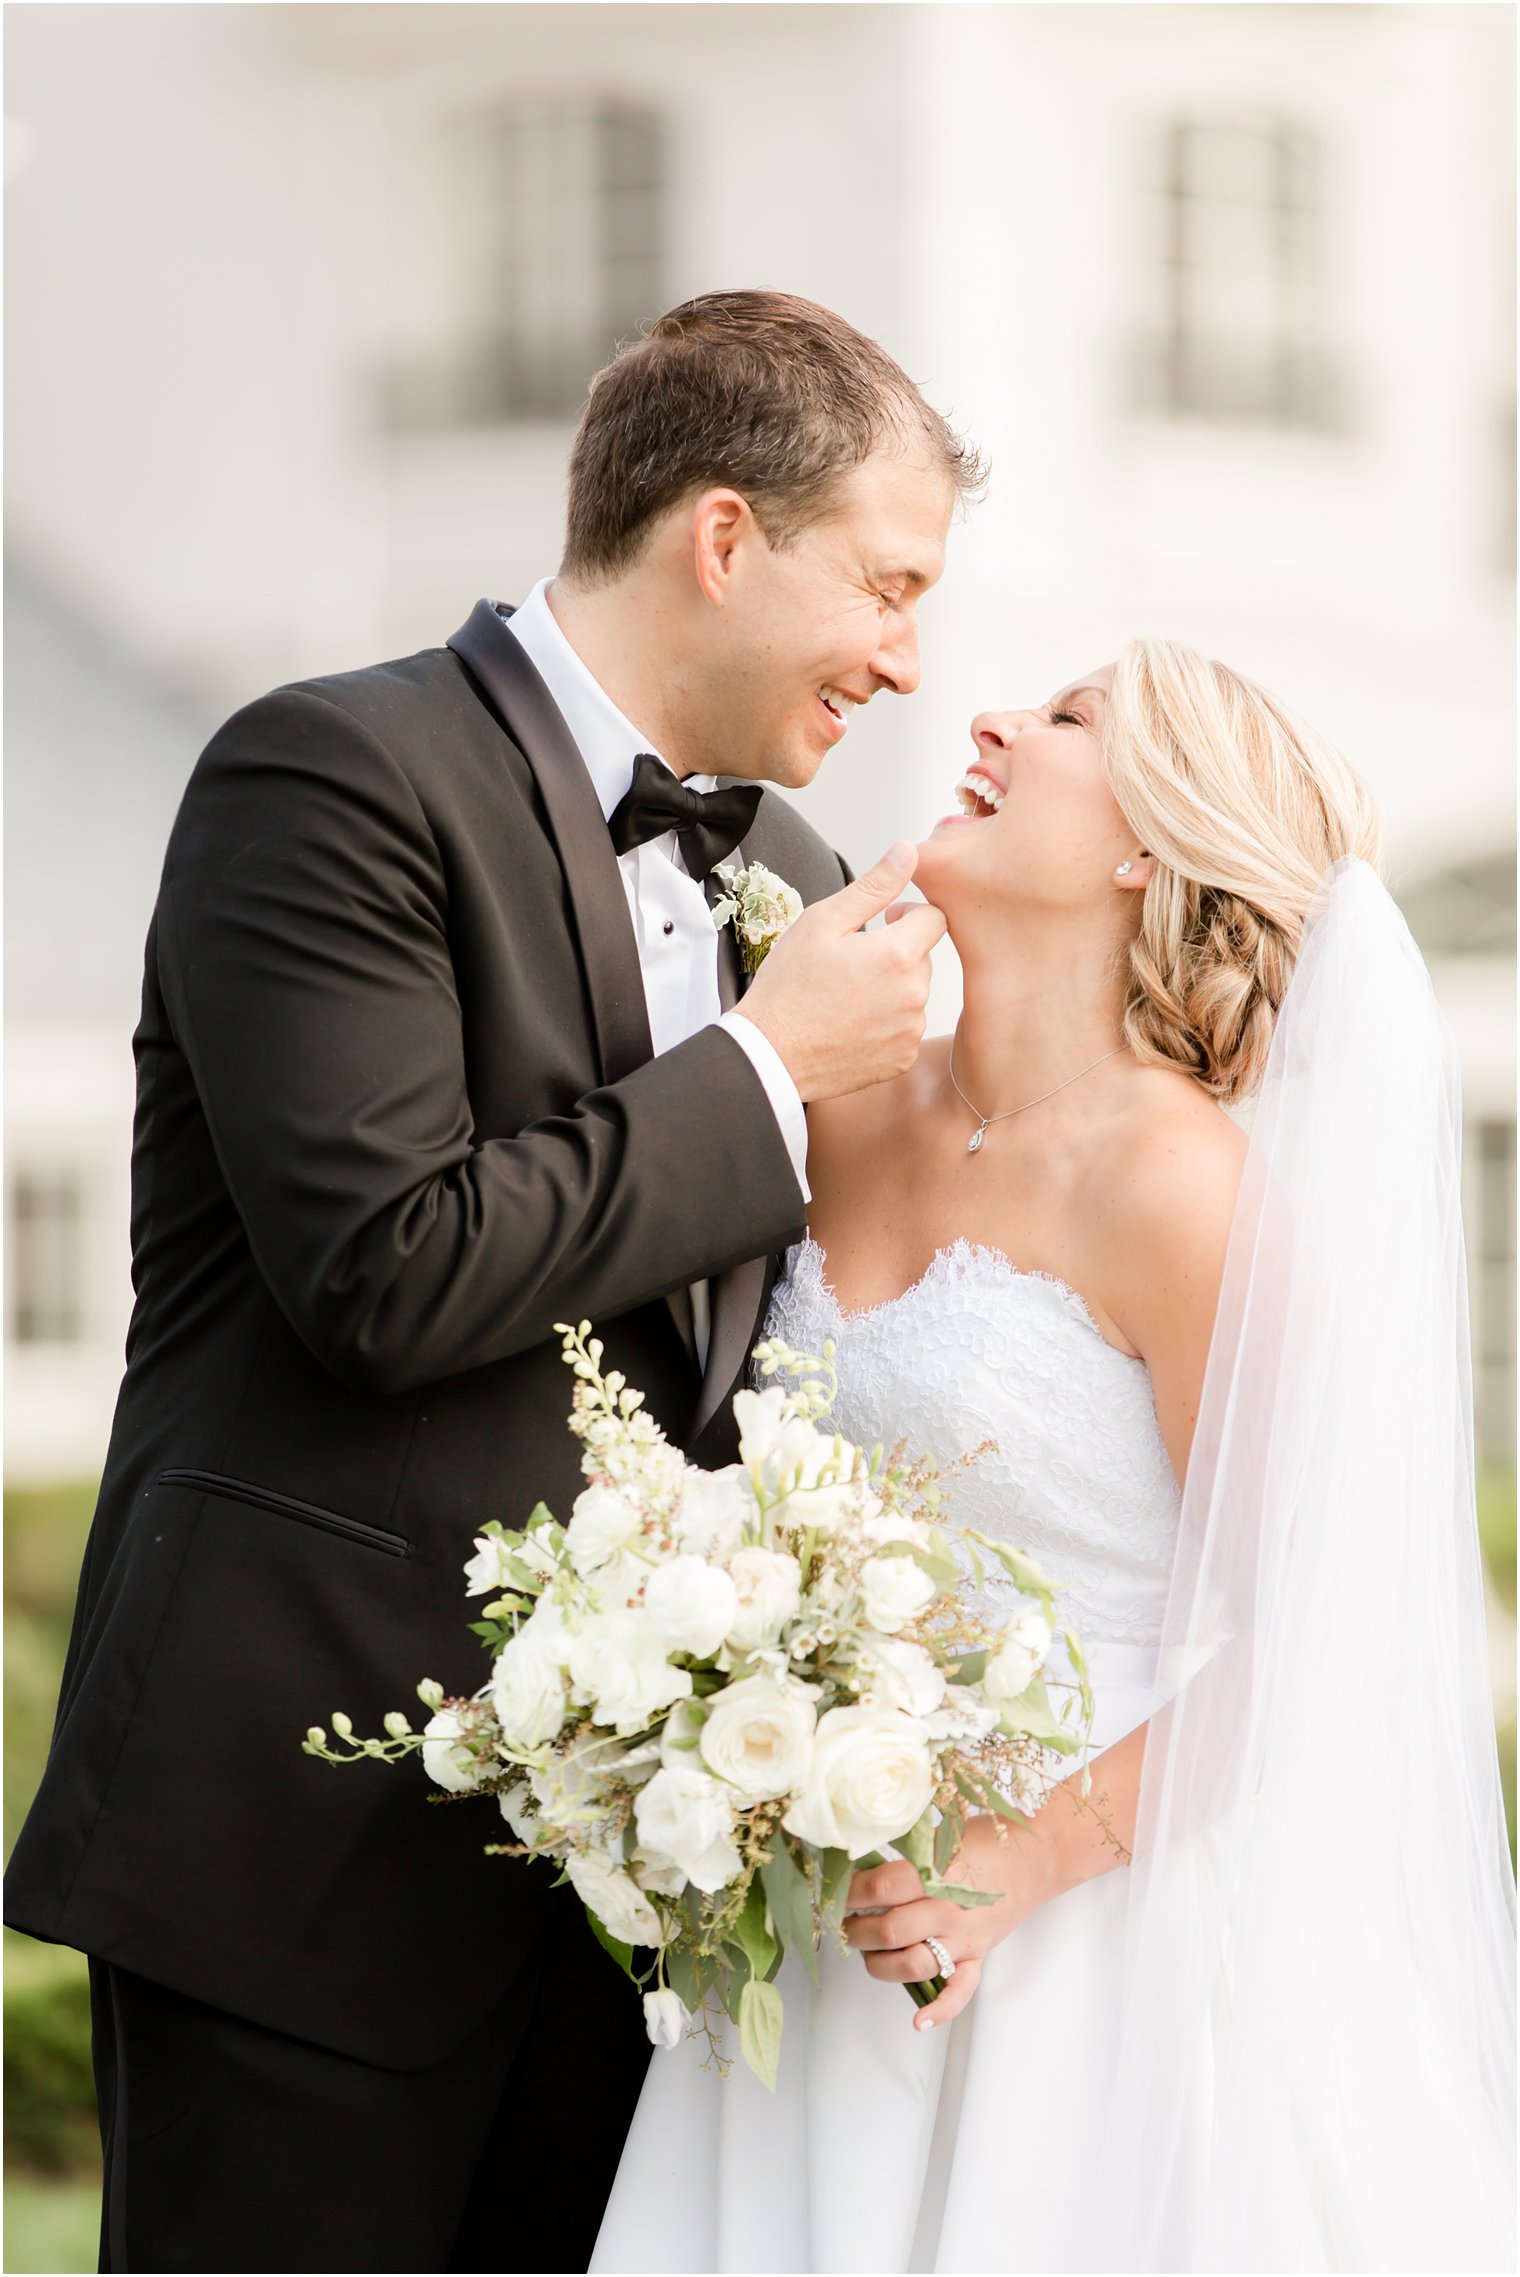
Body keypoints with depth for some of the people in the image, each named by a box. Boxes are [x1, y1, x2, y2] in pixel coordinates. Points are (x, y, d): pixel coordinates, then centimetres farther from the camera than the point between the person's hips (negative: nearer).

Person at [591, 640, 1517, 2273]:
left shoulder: (1177, 1177, -15)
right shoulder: (854, 1118, 3)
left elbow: (1294, 1642, -12)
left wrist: (1027, 1862, -18)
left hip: (1096, 1935, -6)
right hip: (859, 1917, 6)